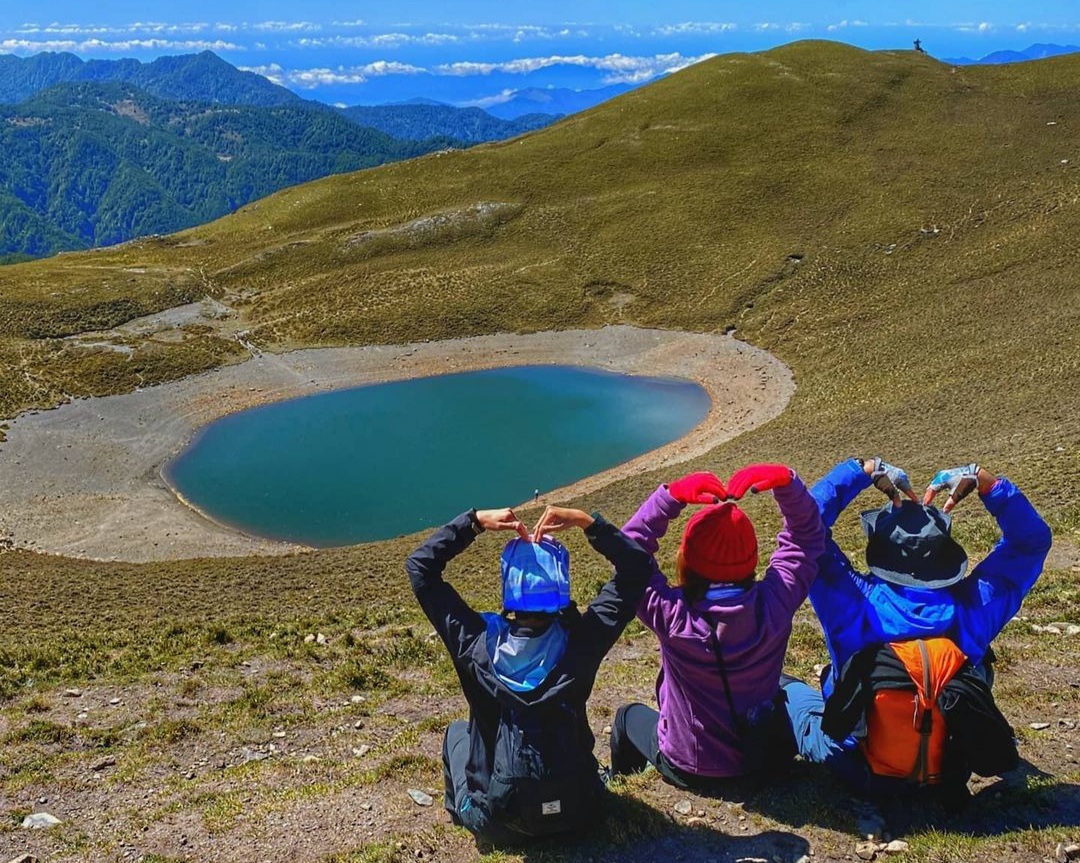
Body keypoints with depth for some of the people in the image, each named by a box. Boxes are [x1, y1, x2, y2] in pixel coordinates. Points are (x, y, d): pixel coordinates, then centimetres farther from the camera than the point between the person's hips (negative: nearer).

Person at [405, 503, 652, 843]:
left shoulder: (476, 643, -19)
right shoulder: (581, 642, -18)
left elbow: (419, 566, -8)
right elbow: (637, 566, -9)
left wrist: (476, 520, -13)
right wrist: (586, 521, -15)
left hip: (497, 821, -1)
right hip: (575, 811, 1)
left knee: (457, 731, 30)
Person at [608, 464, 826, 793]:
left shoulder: (674, 618, -33)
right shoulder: (774, 605, -25)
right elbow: (807, 538, -11)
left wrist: (670, 495, -32)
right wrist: (786, 482, -23)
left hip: (691, 771, -2)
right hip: (766, 758, 3)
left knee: (628, 714, 28)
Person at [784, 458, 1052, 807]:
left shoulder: (856, 604, -27)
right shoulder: (971, 607, -19)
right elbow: (1031, 539, -7)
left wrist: (866, 469, -19)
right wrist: (982, 478, -11)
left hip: (855, 768, -1)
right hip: (944, 773, 1)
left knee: (791, 689, 26)